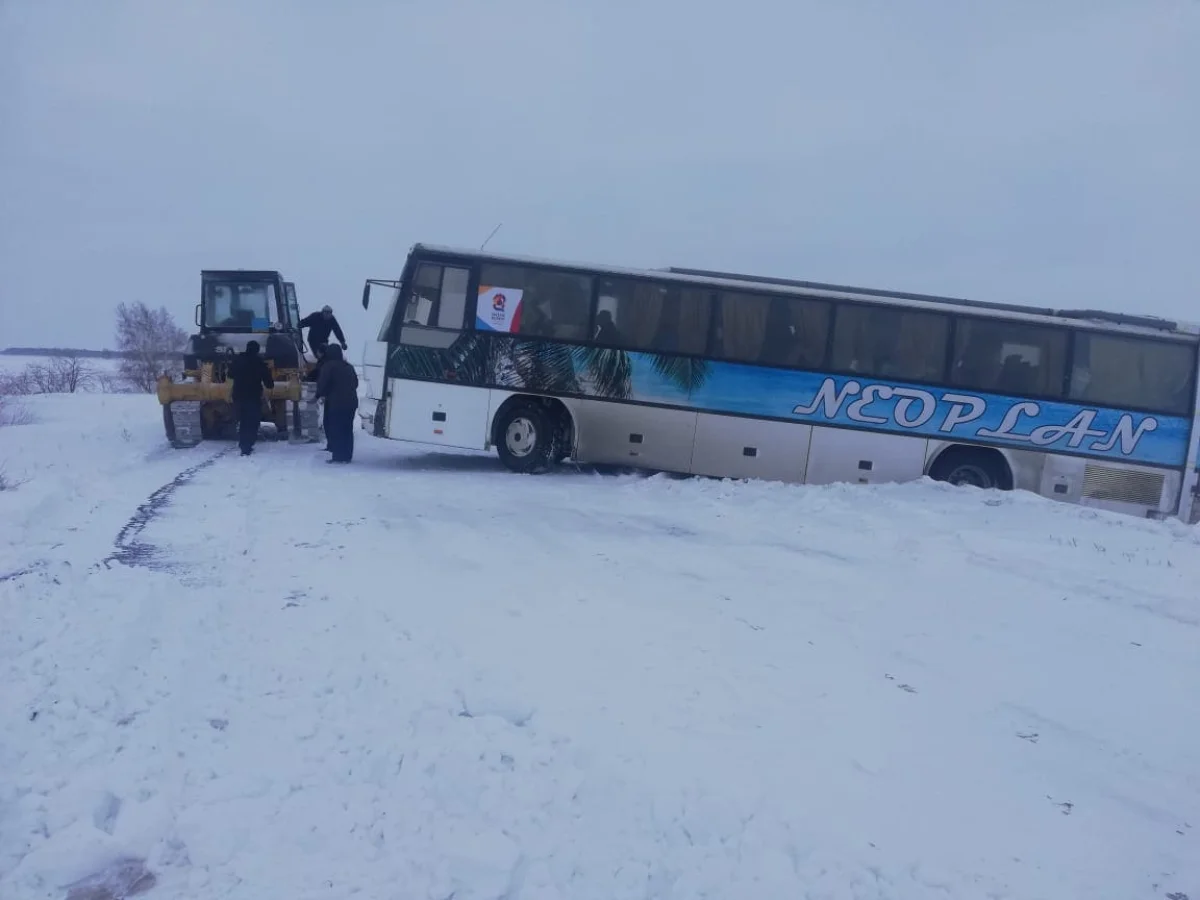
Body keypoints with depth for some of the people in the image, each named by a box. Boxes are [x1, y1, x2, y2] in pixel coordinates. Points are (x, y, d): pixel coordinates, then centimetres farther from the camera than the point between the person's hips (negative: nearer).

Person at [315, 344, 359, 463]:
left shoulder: (328, 366, -7)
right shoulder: (349, 367, 14)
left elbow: (322, 383, -12)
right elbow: (355, 383, 19)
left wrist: (320, 395, 6)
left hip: (335, 403, -7)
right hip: (351, 402, 7)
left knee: (335, 430, -1)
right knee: (347, 430, 10)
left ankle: (338, 456, -5)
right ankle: (347, 456, 12)